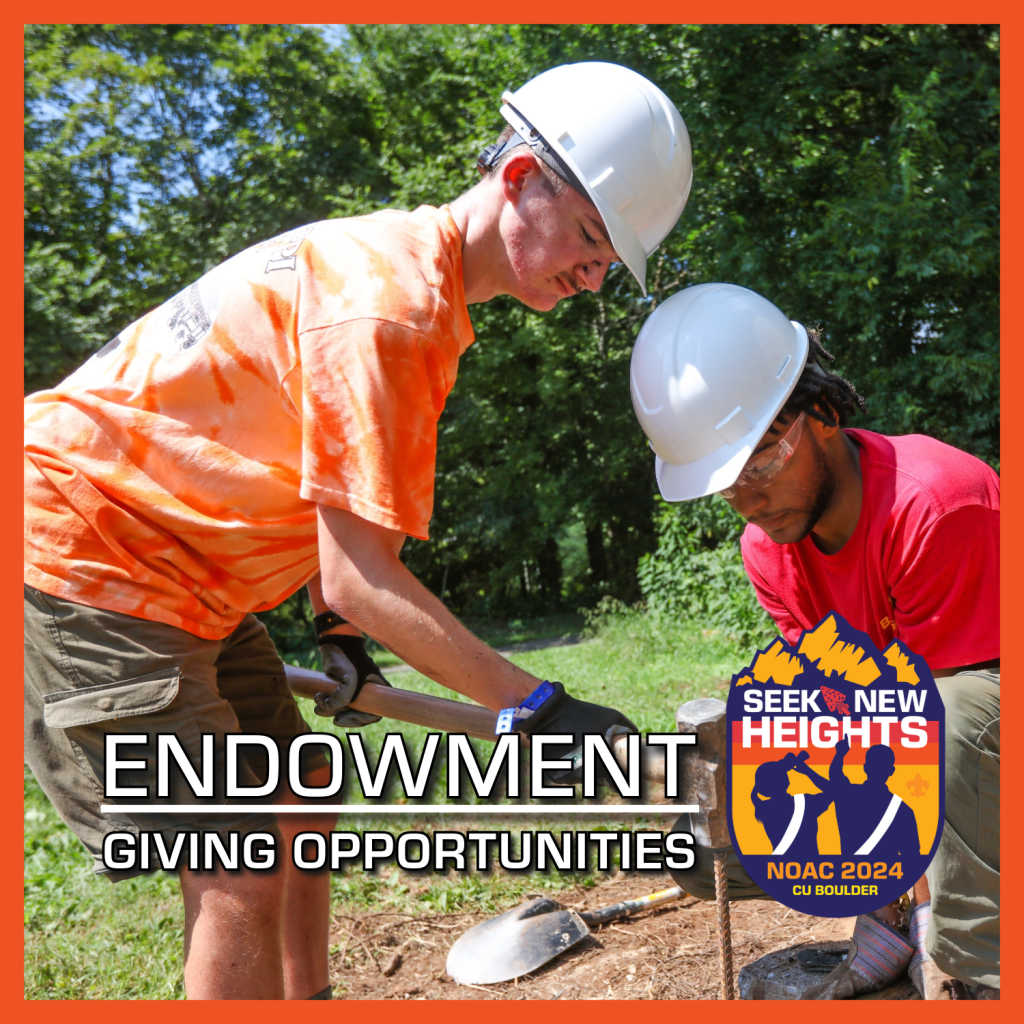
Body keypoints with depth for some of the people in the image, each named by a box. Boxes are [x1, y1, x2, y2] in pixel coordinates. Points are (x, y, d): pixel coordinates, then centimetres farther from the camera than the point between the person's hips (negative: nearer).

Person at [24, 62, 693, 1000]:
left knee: (299, 820, 15)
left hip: (188, 583, 11)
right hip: (81, 549, -11)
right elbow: (359, 575, -27)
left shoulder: (400, 261, 8)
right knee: (240, 877, -12)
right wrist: (538, 708, -23)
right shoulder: (392, 301, -25)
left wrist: (336, 627, 8)